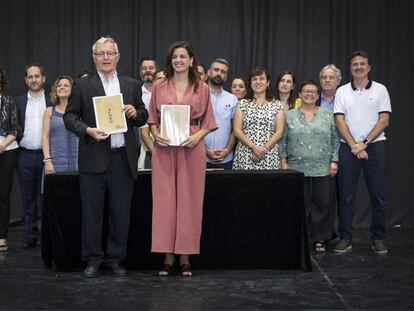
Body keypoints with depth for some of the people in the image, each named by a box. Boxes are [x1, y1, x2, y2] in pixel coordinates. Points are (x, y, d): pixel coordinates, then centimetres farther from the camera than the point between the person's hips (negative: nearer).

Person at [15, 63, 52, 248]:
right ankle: (31, 236, 14)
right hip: (25, 156, 2)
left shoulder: (52, 101, 4)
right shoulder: (18, 101, 9)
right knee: (28, 198, 6)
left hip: (46, 155, -2)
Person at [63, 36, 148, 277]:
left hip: (123, 158, 2)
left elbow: (143, 117, 15)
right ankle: (93, 258, 17)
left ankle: (116, 259, 19)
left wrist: (136, 113, -7)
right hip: (94, 158, -1)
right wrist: (87, 130, -14)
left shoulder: (133, 85, 12)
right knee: (92, 212, 3)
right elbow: (70, 116, 3)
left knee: (121, 213, 6)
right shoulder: (83, 85, 6)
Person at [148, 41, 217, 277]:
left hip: (192, 148, 0)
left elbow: (207, 122, 8)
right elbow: (153, 119, 12)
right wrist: (156, 135, -7)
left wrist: (197, 136, -10)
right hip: (164, 149, 1)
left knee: (189, 201, 2)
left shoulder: (202, 88, 7)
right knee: (165, 200, 0)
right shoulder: (159, 87, 9)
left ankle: (185, 256, 11)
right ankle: (168, 255, 9)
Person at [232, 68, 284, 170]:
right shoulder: (242, 104, 8)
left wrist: (265, 148, -11)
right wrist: (254, 147, -12)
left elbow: (279, 132, 2)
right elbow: (237, 131, 0)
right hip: (244, 156, 0)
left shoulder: (277, 105, 9)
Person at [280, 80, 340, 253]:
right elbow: (283, 141, 7)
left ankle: (319, 239, 11)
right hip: (297, 168, 0)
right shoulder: (289, 116, 8)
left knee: (322, 204, 1)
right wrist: (283, 161, 0)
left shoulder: (327, 115, 8)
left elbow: (335, 140, 7)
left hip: (322, 169, 1)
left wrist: (334, 161, 0)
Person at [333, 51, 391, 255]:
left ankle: (378, 238, 13)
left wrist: (364, 143, -10)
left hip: (375, 146, -1)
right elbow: (340, 121, 0)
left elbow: (384, 120, -2)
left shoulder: (380, 90, 4)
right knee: (346, 196, 2)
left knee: (378, 196, 2)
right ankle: (345, 238, 10)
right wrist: (354, 146, -10)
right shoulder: (342, 92, 7)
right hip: (348, 148, 1)